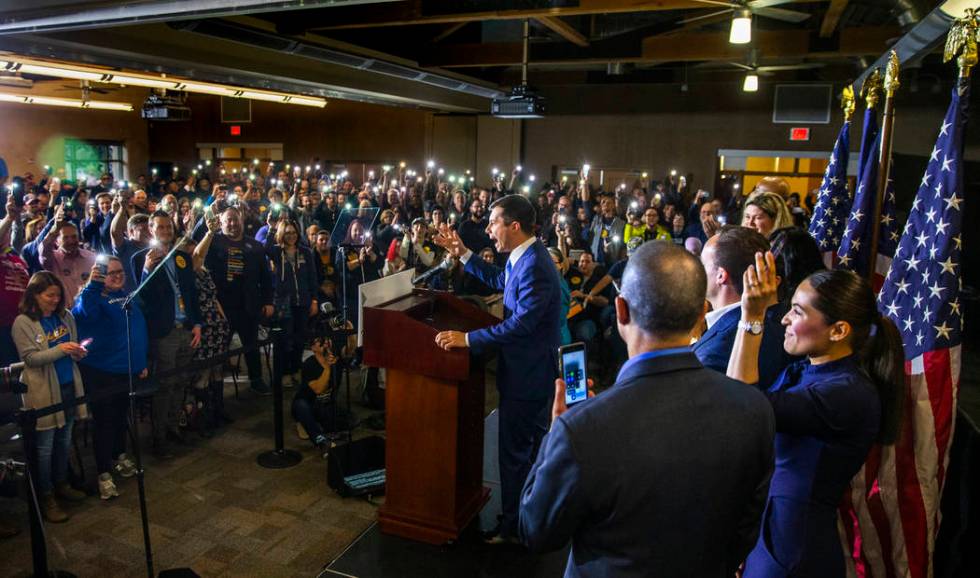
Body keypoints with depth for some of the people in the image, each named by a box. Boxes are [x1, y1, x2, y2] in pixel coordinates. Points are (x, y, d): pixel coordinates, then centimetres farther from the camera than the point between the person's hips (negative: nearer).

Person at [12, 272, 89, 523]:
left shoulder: (65, 316, 6)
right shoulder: (23, 323, -9)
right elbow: (30, 358, -14)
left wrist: (78, 352, -7)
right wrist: (60, 350, -27)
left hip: (68, 387, 5)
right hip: (43, 392, -5)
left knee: (64, 441, 16)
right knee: (45, 446, 4)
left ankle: (61, 484, 33)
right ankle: (47, 498, 15)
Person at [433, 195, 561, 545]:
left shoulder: (534, 267, -27)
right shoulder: (524, 257, 4)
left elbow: (520, 324, -32)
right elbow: (500, 280, 21)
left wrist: (467, 339, -29)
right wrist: (462, 254, 14)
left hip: (527, 373, -10)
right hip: (536, 369, 10)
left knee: (514, 451, 4)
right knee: (535, 442, 24)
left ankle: (512, 528, 21)